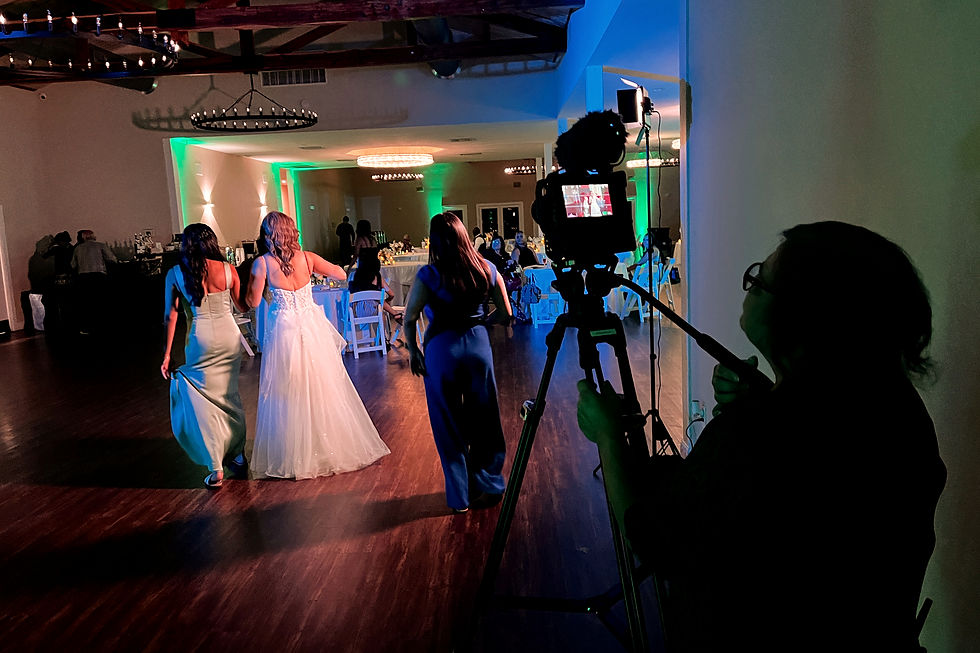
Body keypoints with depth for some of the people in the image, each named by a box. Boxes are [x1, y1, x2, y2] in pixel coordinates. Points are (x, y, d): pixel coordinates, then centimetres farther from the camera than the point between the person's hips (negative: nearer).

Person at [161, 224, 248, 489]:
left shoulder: (175, 273, -3)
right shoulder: (228, 270, -1)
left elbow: (170, 316, -2)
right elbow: (242, 306, 10)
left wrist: (167, 354, 4)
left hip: (200, 340, -2)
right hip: (229, 337, 2)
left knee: (203, 401, 7)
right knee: (230, 397, 18)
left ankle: (216, 469, 8)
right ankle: (237, 456, 30)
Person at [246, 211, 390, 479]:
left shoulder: (262, 263, -10)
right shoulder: (307, 257, -4)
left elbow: (254, 301, -6)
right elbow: (341, 274, 3)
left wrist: (251, 277, 10)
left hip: (284, 331, -2)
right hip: (312, 327, 2)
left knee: (289, 394, 9)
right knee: (324, 388, 14)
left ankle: (294, 456, 20)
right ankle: (334, 445, 27)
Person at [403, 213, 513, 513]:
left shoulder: (428, 275, -14)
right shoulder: (487, 269, -4)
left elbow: (409, 319, -12)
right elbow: (505, 314, 2)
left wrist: (414, 351, 3)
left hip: (441, 349, -3)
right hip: (478, 345, 3)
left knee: (449, 425, 12)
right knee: (484, 419, 18)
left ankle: (459, 496, 24)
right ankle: (488, 486, 33)